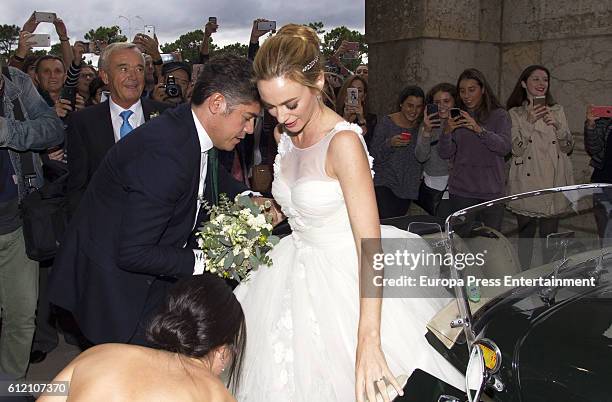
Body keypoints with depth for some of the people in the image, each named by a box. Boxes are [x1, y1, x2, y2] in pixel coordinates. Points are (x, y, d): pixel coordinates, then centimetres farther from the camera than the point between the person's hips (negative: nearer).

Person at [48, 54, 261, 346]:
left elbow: (213, 176, 20)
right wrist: (201, 261, -20)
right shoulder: (165, 152, -32)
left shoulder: (190, 127, -3)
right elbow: (132, 253, -29)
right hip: (113, 286, -8)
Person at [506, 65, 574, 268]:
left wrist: (557, 126, -10)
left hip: (553, 184, 3)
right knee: (526, 235, 3)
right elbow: (516, 149, -7)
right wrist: (529, 122, -18)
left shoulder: (557, 110, 12)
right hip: (527, 184, -2)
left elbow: (568, 147, 7)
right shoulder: (515, 113, 3)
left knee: (550, 236, 7)